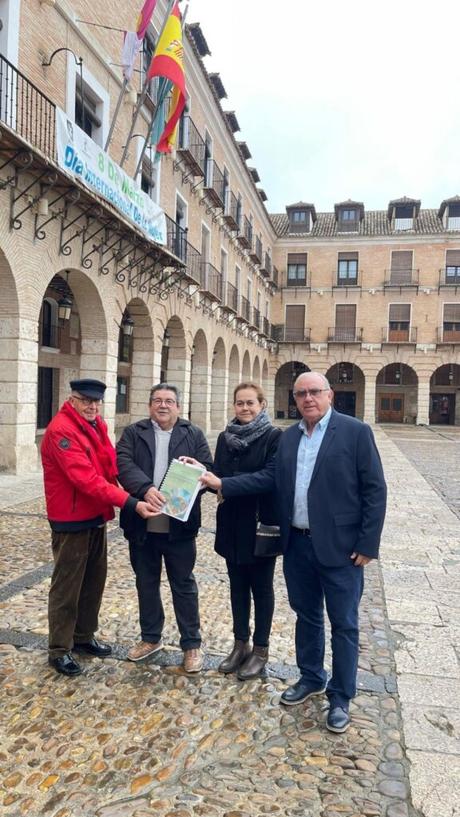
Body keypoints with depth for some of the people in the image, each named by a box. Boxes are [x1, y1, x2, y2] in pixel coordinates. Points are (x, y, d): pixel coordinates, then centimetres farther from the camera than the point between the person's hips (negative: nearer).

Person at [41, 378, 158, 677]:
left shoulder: (98, 426, 7)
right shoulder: (61, 430, -21)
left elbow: (110, 466, 14)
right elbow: (86, 478, -29)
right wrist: (130, 503, -33)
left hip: (96, 517, 8)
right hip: (71, 521, -8)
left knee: (94, 581, 17)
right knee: (67, 586, 4)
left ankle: (84, 636, 34)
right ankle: (60, 649, 20)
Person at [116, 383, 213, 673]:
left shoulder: (194, 434, 3)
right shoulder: (133, 433, 4)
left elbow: (208, 469, -3)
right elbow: (124, 464, -12)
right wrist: (144, 488, -28)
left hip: (179, 525, -2)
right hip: (142, 524, 2)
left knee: (184, 585, 9)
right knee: (146, 583, 17)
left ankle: (192, 644, 24)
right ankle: (151, 637, 36)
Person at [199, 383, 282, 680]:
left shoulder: (273, 436, -11)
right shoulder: (226, 437, 6)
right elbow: (219, 476, 7)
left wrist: (224, 484, -26)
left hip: (260, 524, -5)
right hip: (232, 525, 5)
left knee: (261, 587, 11)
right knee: (238, 586, 16)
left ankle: (260, 649, 26)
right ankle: (241, 644, 32)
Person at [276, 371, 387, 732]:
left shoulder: (356, 431, -9)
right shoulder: (288, 437, 7)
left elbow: (375, 490, -10)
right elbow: (280, 488, 9)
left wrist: (367, 545, -12)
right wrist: (282, 535, 4)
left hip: (340, 546, -5)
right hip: (297, 544, 5)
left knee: (343, 624, 8)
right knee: (306, 615, 19)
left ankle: (340, 698, 25)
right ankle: (311, 678, 39)